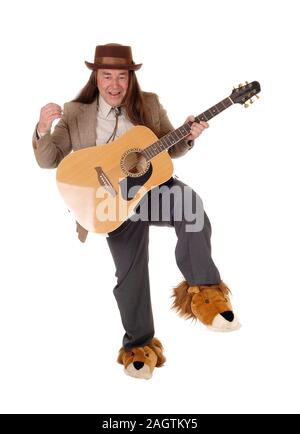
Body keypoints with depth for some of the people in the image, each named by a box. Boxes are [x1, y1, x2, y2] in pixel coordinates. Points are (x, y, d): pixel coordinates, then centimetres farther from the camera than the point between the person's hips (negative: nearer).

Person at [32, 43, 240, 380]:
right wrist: (43, 129, -19)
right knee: (130, 270, -11)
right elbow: (48, 160, 1)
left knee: (191, 203, -32)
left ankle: (204, 292, -19)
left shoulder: (149, 104, 9)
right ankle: (138, 343, 13)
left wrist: (188, 136, -8)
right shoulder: (75, 113, 4)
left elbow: (170, 149, 14)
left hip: (153, 184, 1)